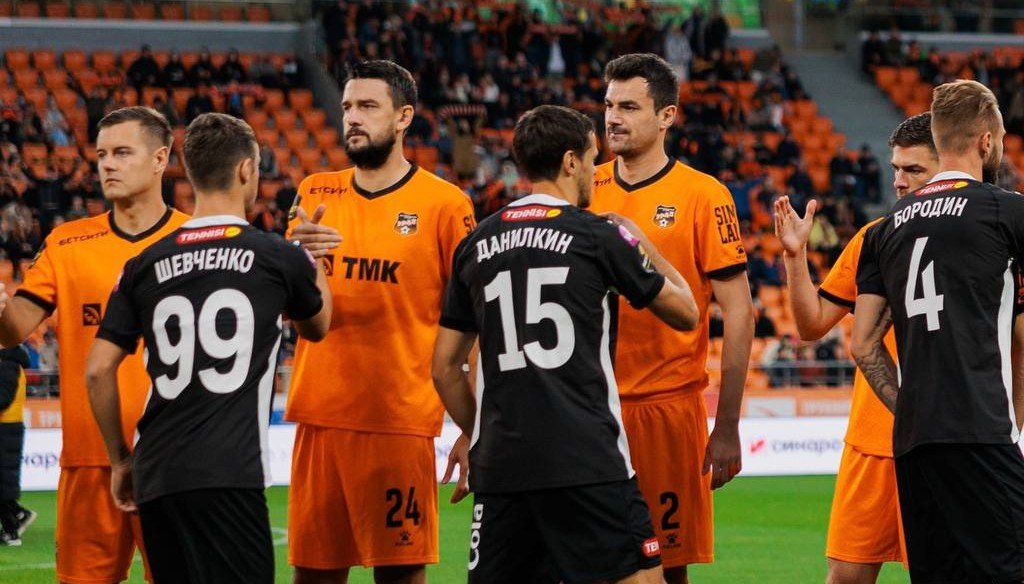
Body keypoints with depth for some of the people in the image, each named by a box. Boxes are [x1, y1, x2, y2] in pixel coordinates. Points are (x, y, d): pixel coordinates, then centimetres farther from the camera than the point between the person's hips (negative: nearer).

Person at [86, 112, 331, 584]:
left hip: (156, 475, 5)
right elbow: (317, 327, 25)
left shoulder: (145, 265, 10)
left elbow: (98, 371, 8)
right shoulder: (279, 257, 3)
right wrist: (314, 261, 44)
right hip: (229, 474, -5)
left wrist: (120, 458, 20)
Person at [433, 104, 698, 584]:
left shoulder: (476, 244, 12)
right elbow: (684, 313, 11)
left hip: (500, 463, 5)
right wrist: (643, 243, 25)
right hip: (589, 462, -5)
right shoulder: (599, 236, -1)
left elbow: (445, 367, 14)